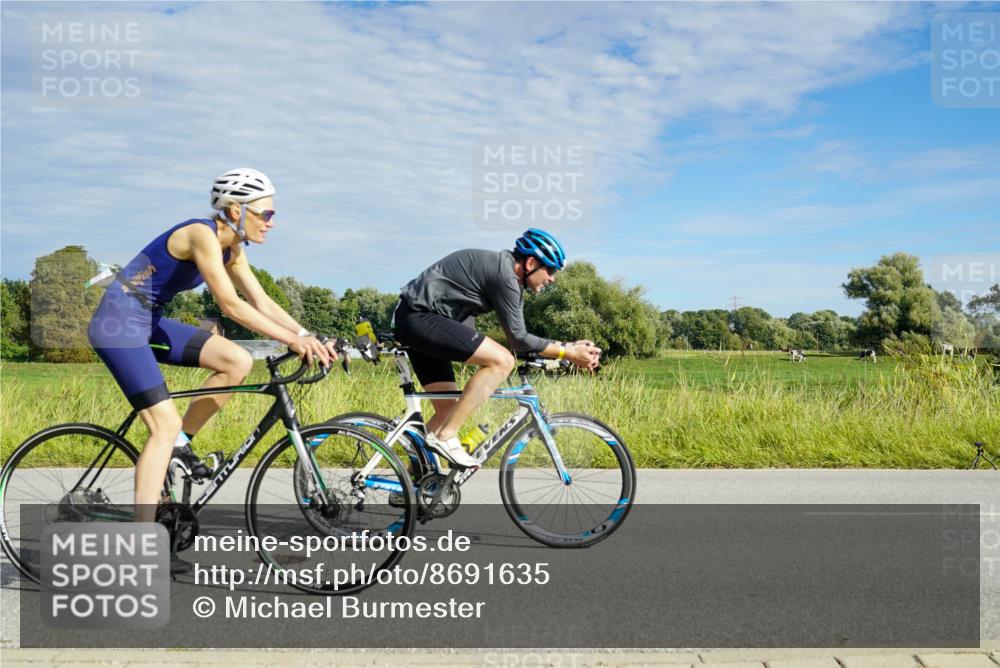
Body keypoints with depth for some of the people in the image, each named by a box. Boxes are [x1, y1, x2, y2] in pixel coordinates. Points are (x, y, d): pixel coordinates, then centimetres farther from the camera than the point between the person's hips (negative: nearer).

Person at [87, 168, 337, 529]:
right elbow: (231, 306, -27)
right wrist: (292, 339, -29)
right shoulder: (203, 234, -21)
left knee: (238, 361, -5)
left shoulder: (230, 249, 6)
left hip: (149, 322, 9)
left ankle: (180, 443, 10)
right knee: (166, 424, -15)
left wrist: (308, 336, -8)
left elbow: (262, 302, 4)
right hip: (119, 322, -9)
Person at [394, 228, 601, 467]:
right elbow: (519, 339, -15)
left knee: (448, 408, 11)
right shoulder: (504, 275, -17)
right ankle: (447, 436, -15)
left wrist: (570, 348, 11)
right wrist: (568, 353, -7)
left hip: (414, 320, 11)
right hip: (420, 317, -11)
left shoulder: (504, 270, 14)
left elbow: (519, 337, 16)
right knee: (502, 360, -19)